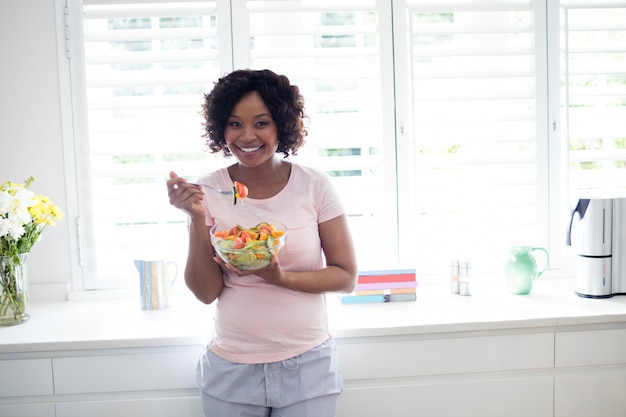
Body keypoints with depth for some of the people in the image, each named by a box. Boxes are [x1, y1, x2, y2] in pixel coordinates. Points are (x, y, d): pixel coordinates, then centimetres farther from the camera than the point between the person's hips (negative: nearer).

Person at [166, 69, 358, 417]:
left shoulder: (315, 185, -8)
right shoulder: (208, 191, -6)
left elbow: (346, 277, -6)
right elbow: (206, 292, -6)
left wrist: (281, 278, -21)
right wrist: (197, 219, -18)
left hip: (307, 364, 0)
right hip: (232, 368, 1)